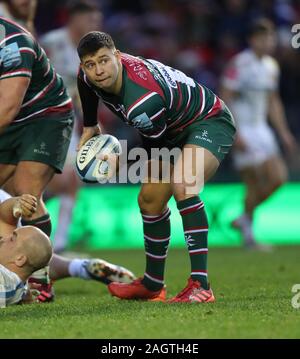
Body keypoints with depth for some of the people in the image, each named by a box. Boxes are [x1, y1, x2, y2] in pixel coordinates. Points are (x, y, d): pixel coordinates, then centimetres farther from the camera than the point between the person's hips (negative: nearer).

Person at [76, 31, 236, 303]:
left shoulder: (143, 100, -38)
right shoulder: (89, 76, -14)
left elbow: (156, 145, -22)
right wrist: (89, 127, 19)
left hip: (210, 122, -10)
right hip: (175, 130, 10)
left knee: (182, 184, -35)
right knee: (149, 201, 14)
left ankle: (200, 285, -37)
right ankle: (153, 285, 33)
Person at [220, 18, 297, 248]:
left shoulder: (271, 66, 11)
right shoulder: (239, 64, -13)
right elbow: (224, 101, -16)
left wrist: (284, 133, 15)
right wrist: (234, 134, -20)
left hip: (261, 128, 8)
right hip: (242, 131, -8)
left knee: (278, 178, 1)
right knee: (254, 183, -9)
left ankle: (244, 219, 16)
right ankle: (249, 235, 5)